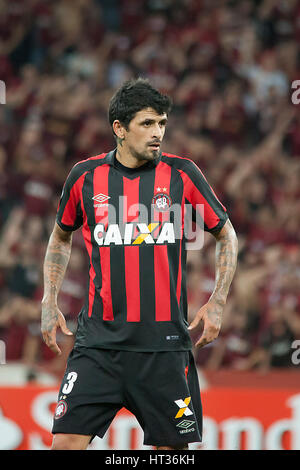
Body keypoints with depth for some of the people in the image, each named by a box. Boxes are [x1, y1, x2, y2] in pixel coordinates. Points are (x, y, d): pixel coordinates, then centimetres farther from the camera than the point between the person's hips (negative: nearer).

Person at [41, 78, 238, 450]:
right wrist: (50, 303, 12)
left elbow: (226, 235, 12)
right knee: (66, 441, -9)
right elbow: (61, 238, 21)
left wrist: (217, 304, 4)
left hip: (165, 341, 0)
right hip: (99, 339, 0)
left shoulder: (182, 174, 0)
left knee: (171, 447, 3)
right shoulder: (85, 176, 3)